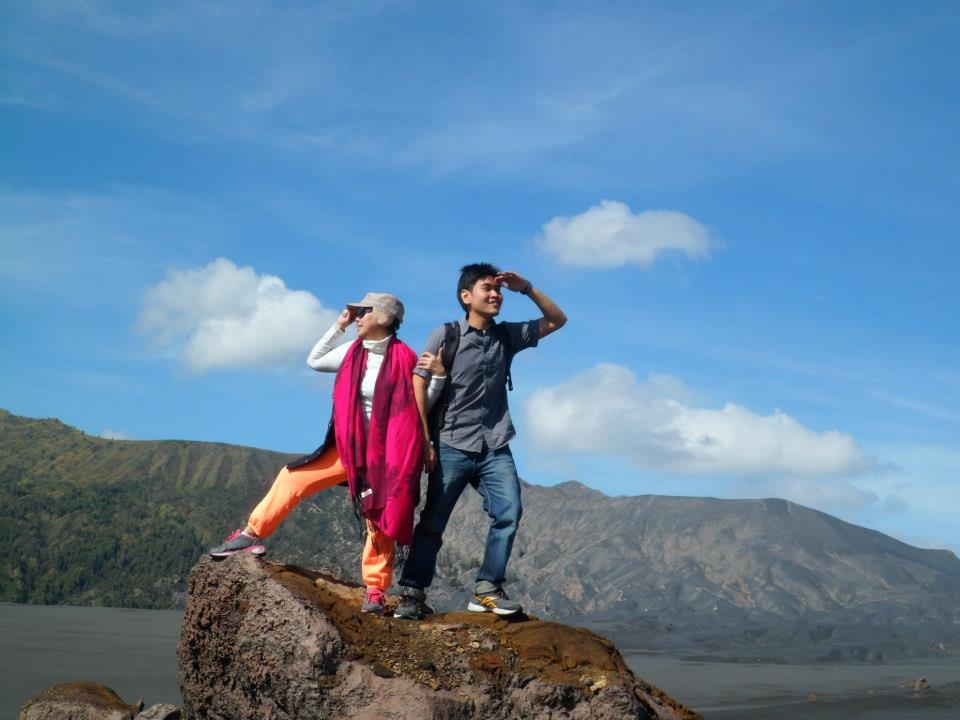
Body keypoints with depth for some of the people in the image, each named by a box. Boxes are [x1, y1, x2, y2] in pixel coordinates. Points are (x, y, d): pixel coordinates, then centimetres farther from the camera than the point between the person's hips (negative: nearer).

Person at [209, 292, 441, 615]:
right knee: (293, 477, 0)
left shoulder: (405, 359, -14)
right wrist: (338, 326, 9)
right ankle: (252, 534, 10)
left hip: (385, 450, -6)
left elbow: (422, 405, -7)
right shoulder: (354, 351, 3)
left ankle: (375, 590, 8)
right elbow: (314, 361, 14)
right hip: (349, 444, 6)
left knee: (380, 519, -1)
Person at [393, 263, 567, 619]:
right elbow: (418, 384, -3)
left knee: (509, 512, -13)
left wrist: (526, 288, 3)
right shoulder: (445, 336, -2)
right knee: (433, 521, -2)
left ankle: (487, 589, -5)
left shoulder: (507, 336, 9)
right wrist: (425, 440, -8)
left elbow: (557, 320, 16)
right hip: (453, 447, -3)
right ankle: (412, 593, 5)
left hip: (495, 448, 3)